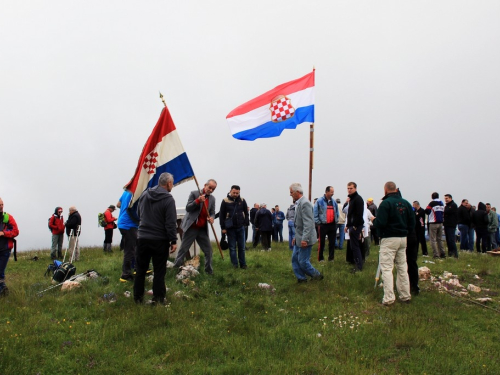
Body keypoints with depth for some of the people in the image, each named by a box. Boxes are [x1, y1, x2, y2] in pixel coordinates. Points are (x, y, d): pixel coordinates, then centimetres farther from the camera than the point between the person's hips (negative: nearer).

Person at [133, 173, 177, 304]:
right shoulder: (168, 199, -14)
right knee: (159, 271, 4)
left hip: (142, 238, 5)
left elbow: (138, 214, 15)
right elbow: (171, 223, -16)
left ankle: (138, 297, 20)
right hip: (160, 240, -5)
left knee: (140, 269, 13)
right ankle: (158, 299, 8)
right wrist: (173, 241, -11)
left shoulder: (144, 194, 4)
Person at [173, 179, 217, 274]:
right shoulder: (194, 193, -6)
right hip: (191, 227, -5)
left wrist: (211, 218, -14)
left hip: (203, 229, 5)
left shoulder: (212, 198, 9)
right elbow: (187, 208, -11)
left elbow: (212, 212, 9)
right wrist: (198, 201, -25)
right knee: (183, 249, 0)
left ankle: (209, 270, 20)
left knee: (208, 250, 7)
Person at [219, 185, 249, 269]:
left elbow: (246, 213, 10)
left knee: (242, 247, 7)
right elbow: (221, 215, -2)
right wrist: (223, 227, -4)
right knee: (232, 247, 3)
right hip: (230, 228, -2)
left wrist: (246, 223, 0)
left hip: (240, 227, 2)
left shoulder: (242, 201, 2)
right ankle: (235, 264, 9)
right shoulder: (225, 201, -4)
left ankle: (243, 264, 14)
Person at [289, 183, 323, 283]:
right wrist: (296, 237, 18)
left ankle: (316, 276, 16)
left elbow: (308, 223, -24)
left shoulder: (305, 203, -19)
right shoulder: (298, 203, 11)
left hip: (305, 239, -10)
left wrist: (304, 239, -26)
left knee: (303, 261, -2)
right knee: (295, 259, 11)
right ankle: (301, 279, 20)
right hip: (299, 239, 10)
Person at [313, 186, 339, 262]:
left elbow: (337, 212, 19)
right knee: (321, 242, 1)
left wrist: (336, 220, 10)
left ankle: (331, 258, 18)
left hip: (332, 224, 5)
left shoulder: (334, 201, 9)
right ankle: (320, 258, 9)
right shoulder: (319, 201, -7)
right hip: (323, 225, -5)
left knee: (332, 242, 9)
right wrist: (318, 222, -8)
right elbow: (315, 213, -6)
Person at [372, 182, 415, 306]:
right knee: (402, 267, 16)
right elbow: (412, 222, 7)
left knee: (386, 268, -3)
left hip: (389, 239, -7)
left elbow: (380, 223, -20)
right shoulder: (405, 203, 5)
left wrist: (374, 220, 1)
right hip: (403, 238, 7)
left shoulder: (386, 203, -14)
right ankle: (405, 295, 22)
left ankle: (388, 298, -7)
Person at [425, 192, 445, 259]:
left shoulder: (432, 203, -10)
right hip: (440, 223, 6)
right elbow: (443, 212, 14)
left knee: (433, 239, -2)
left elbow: (426, 211, -12)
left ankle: (436, 254, -7)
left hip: (433, 223, -6)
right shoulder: (442, 203, 8)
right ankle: (442, 253, 15)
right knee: (440, 239, 15)